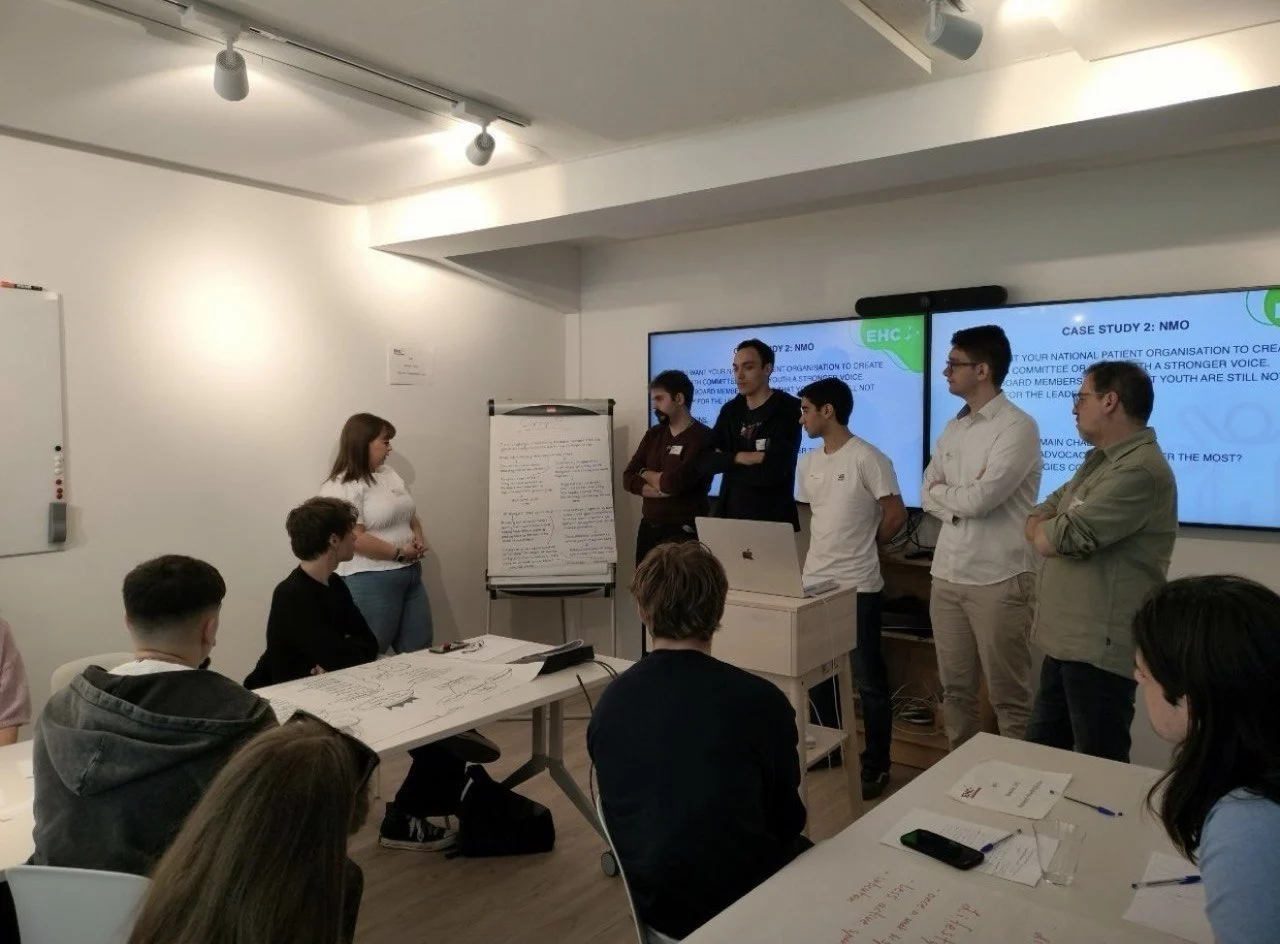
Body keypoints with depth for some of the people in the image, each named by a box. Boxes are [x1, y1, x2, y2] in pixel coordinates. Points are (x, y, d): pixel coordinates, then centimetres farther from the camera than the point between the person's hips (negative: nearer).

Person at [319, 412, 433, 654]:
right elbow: (355, 538, -22)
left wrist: (418, 536, 1)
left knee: (420, 653, 11)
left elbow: (410, 515, 22)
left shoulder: (389, 474, 13)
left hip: (411, 575, 8)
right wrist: (399, 552, -17)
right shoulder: (341, 488, -14)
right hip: (371, 581, -8)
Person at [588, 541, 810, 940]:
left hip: (649, 901, 5)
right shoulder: (760, 700, -21)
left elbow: (631, 809, 5)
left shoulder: (609, 703, -9)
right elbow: (786, 819, -5)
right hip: (739, 903, -4)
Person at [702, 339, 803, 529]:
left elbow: (772, 472, -20)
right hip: (731, 514, 5)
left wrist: (726, 465, -7)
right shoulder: (730, 410, 9)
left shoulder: (788, 409, -9)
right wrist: (739, 458, -16)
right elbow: (705, 461, 0)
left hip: (772, 519, -5)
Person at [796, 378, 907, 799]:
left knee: (869, 679, 4)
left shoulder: (868, 458, -12)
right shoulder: (807, 463, 10)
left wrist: (862, 545, 2)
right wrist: (824, 550, 8)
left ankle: (876, 765, 16)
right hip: (814, 584, 7)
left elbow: (896, 515, -9)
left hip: (858, 588, -7)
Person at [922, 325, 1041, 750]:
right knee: (954, 688, 15)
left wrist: (942, 490, 0)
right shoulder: (953, 428, 13)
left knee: (1008, 696, 4)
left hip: (998, 579, -7)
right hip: (947, 574, 7)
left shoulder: (1017, 427, -11)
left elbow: (980, 500, -19)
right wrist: (962, 497, -10)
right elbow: (928, 496, 10)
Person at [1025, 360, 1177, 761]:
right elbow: (1037, 519, 15)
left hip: (1099, 649, -10)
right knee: (1041, 753, 20)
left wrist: (1046, 529, 0)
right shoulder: (1099, 459, 14)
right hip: (1067, 639, 10)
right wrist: (1048, 528, -8)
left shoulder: (1140, 470, -21)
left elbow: (1054, 539, -23)